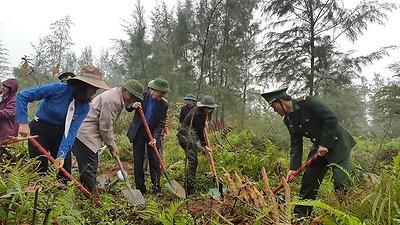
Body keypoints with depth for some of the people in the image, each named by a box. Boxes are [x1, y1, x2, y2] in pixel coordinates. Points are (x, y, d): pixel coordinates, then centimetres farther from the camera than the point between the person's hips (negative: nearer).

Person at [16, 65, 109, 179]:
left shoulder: (84, 107, -11)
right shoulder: (58, 89, -23)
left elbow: (72, 130, -17)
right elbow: (22, 96, -19)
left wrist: (62, 154, -28)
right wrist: (23, 122, -25)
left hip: (60, 133, 4)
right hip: (40, 130, -3)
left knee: (65, 171, 2)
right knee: (40, 169, -1)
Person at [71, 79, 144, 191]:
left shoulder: (119, 99, 11)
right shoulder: (112, 100, -21)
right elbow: (105, 127, -18)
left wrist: (112, 143, 15)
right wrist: (112, 146, -7)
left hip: (90, 134, 11)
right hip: (84, 135, -11)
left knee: (92, 166, 18)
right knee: (89, 170, -7)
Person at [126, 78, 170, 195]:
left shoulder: (164, 105, -4)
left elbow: (161, 123, -6)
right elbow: (128, 108, 6)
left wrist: (154, 137, -20)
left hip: (153, 132, 0)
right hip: (138, 131, 0)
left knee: (154, 160, 1)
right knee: (138, 160, 3)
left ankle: (156, 186, 13)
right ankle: (140, 187, 14)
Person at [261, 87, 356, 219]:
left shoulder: (307, 102, -22)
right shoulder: (288, 120, 0)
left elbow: (331, 118, -23)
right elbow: (295, 144, 0)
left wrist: (325, 144, -21)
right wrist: (293, 168, -8)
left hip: (336, 143, -7)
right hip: (319, 148, 7)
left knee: (341, 183, -11)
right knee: (308, 182, 7)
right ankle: (300, 216, 17)